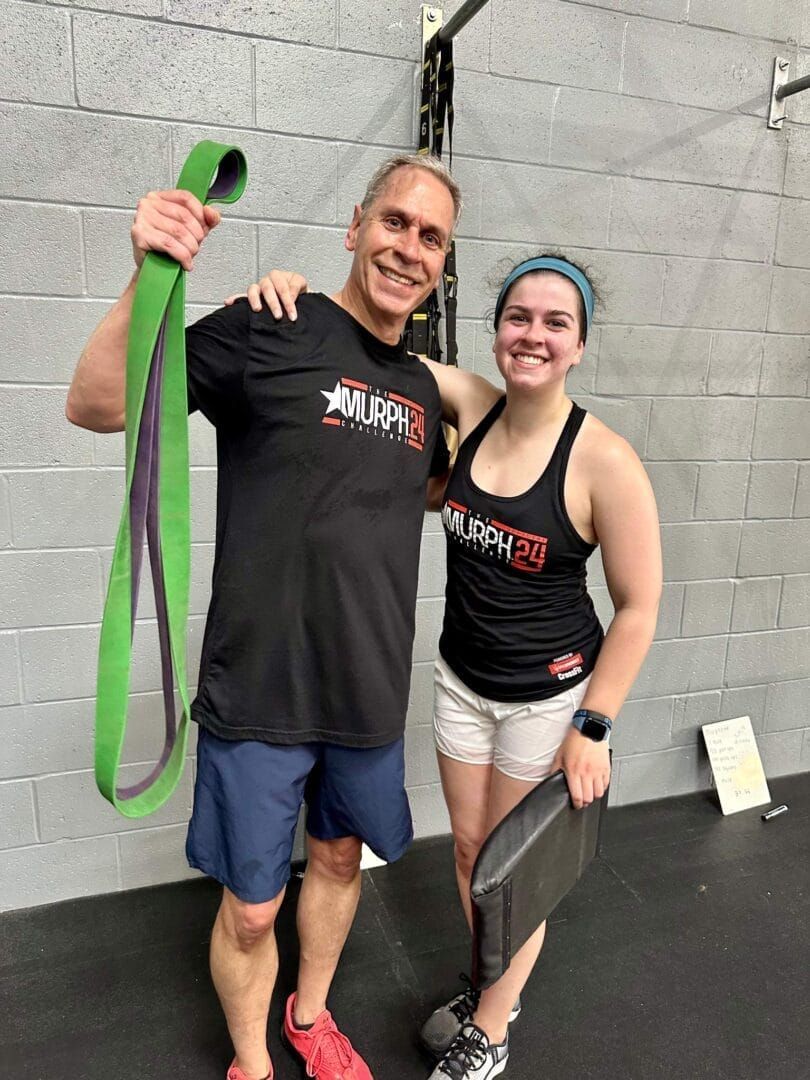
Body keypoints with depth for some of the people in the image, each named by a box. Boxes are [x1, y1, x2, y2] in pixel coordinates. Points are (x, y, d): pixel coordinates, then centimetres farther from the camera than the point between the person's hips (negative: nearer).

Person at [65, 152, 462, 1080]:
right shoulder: (269, 331, -12)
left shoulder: (424, 388, 6)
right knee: (251, 907, 11)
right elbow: (95, 407, -16)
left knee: (338, 858, 24)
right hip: (259, 692, -5)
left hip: (369, 693, 6)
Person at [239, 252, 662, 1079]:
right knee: (468, 847, 21)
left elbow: (638, 608, -14)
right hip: (461, 677, 5)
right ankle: (493, 988, 50)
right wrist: (298, 295, -19)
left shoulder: (604, 461, -21)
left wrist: (593, 728, -12)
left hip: (548, 695, -4)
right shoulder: (472, 404, -8)